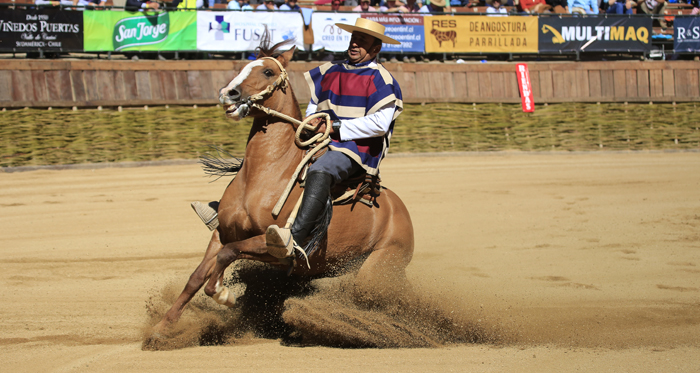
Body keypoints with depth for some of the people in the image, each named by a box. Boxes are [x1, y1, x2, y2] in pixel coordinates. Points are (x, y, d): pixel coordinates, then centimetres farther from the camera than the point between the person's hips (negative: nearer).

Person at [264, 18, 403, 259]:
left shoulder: (380, 80, -5)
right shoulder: (330, 72, 17)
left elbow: (379, 124, -16)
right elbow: (313, 108, 29)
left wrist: (334, 128, -17)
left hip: (357, 150, -9)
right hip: (321, 145, 9)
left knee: (320, 171, -39)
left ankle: (294, 239, -58)